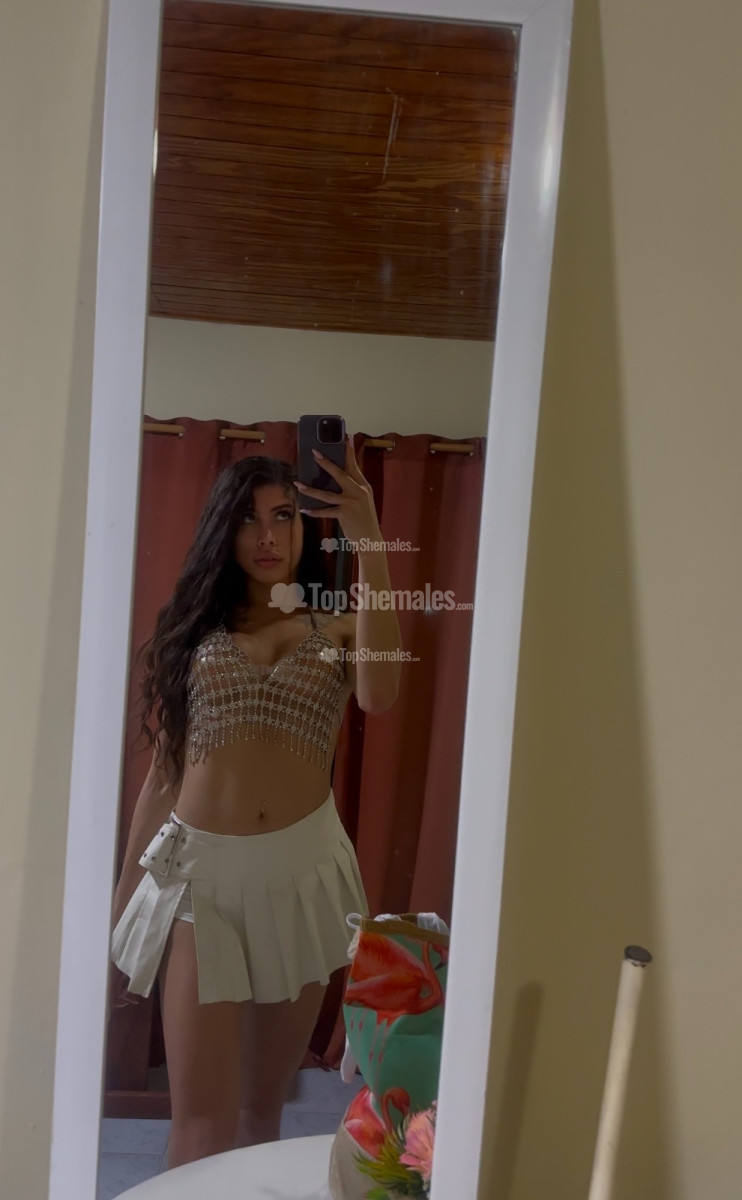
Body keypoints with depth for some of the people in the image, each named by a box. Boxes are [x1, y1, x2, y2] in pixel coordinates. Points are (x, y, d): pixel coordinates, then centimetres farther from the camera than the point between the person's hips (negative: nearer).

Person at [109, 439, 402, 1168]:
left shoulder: (338, 630, 5)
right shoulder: (192, 628, 7)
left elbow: (379, 695, -20)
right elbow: (161, 772, 9)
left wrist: (368, 543, -21)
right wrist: (120, 908, 9)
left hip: (302, 868, 1)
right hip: (198, 869, 0)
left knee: (264, 1104, 15)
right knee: (199, 1124, -3)